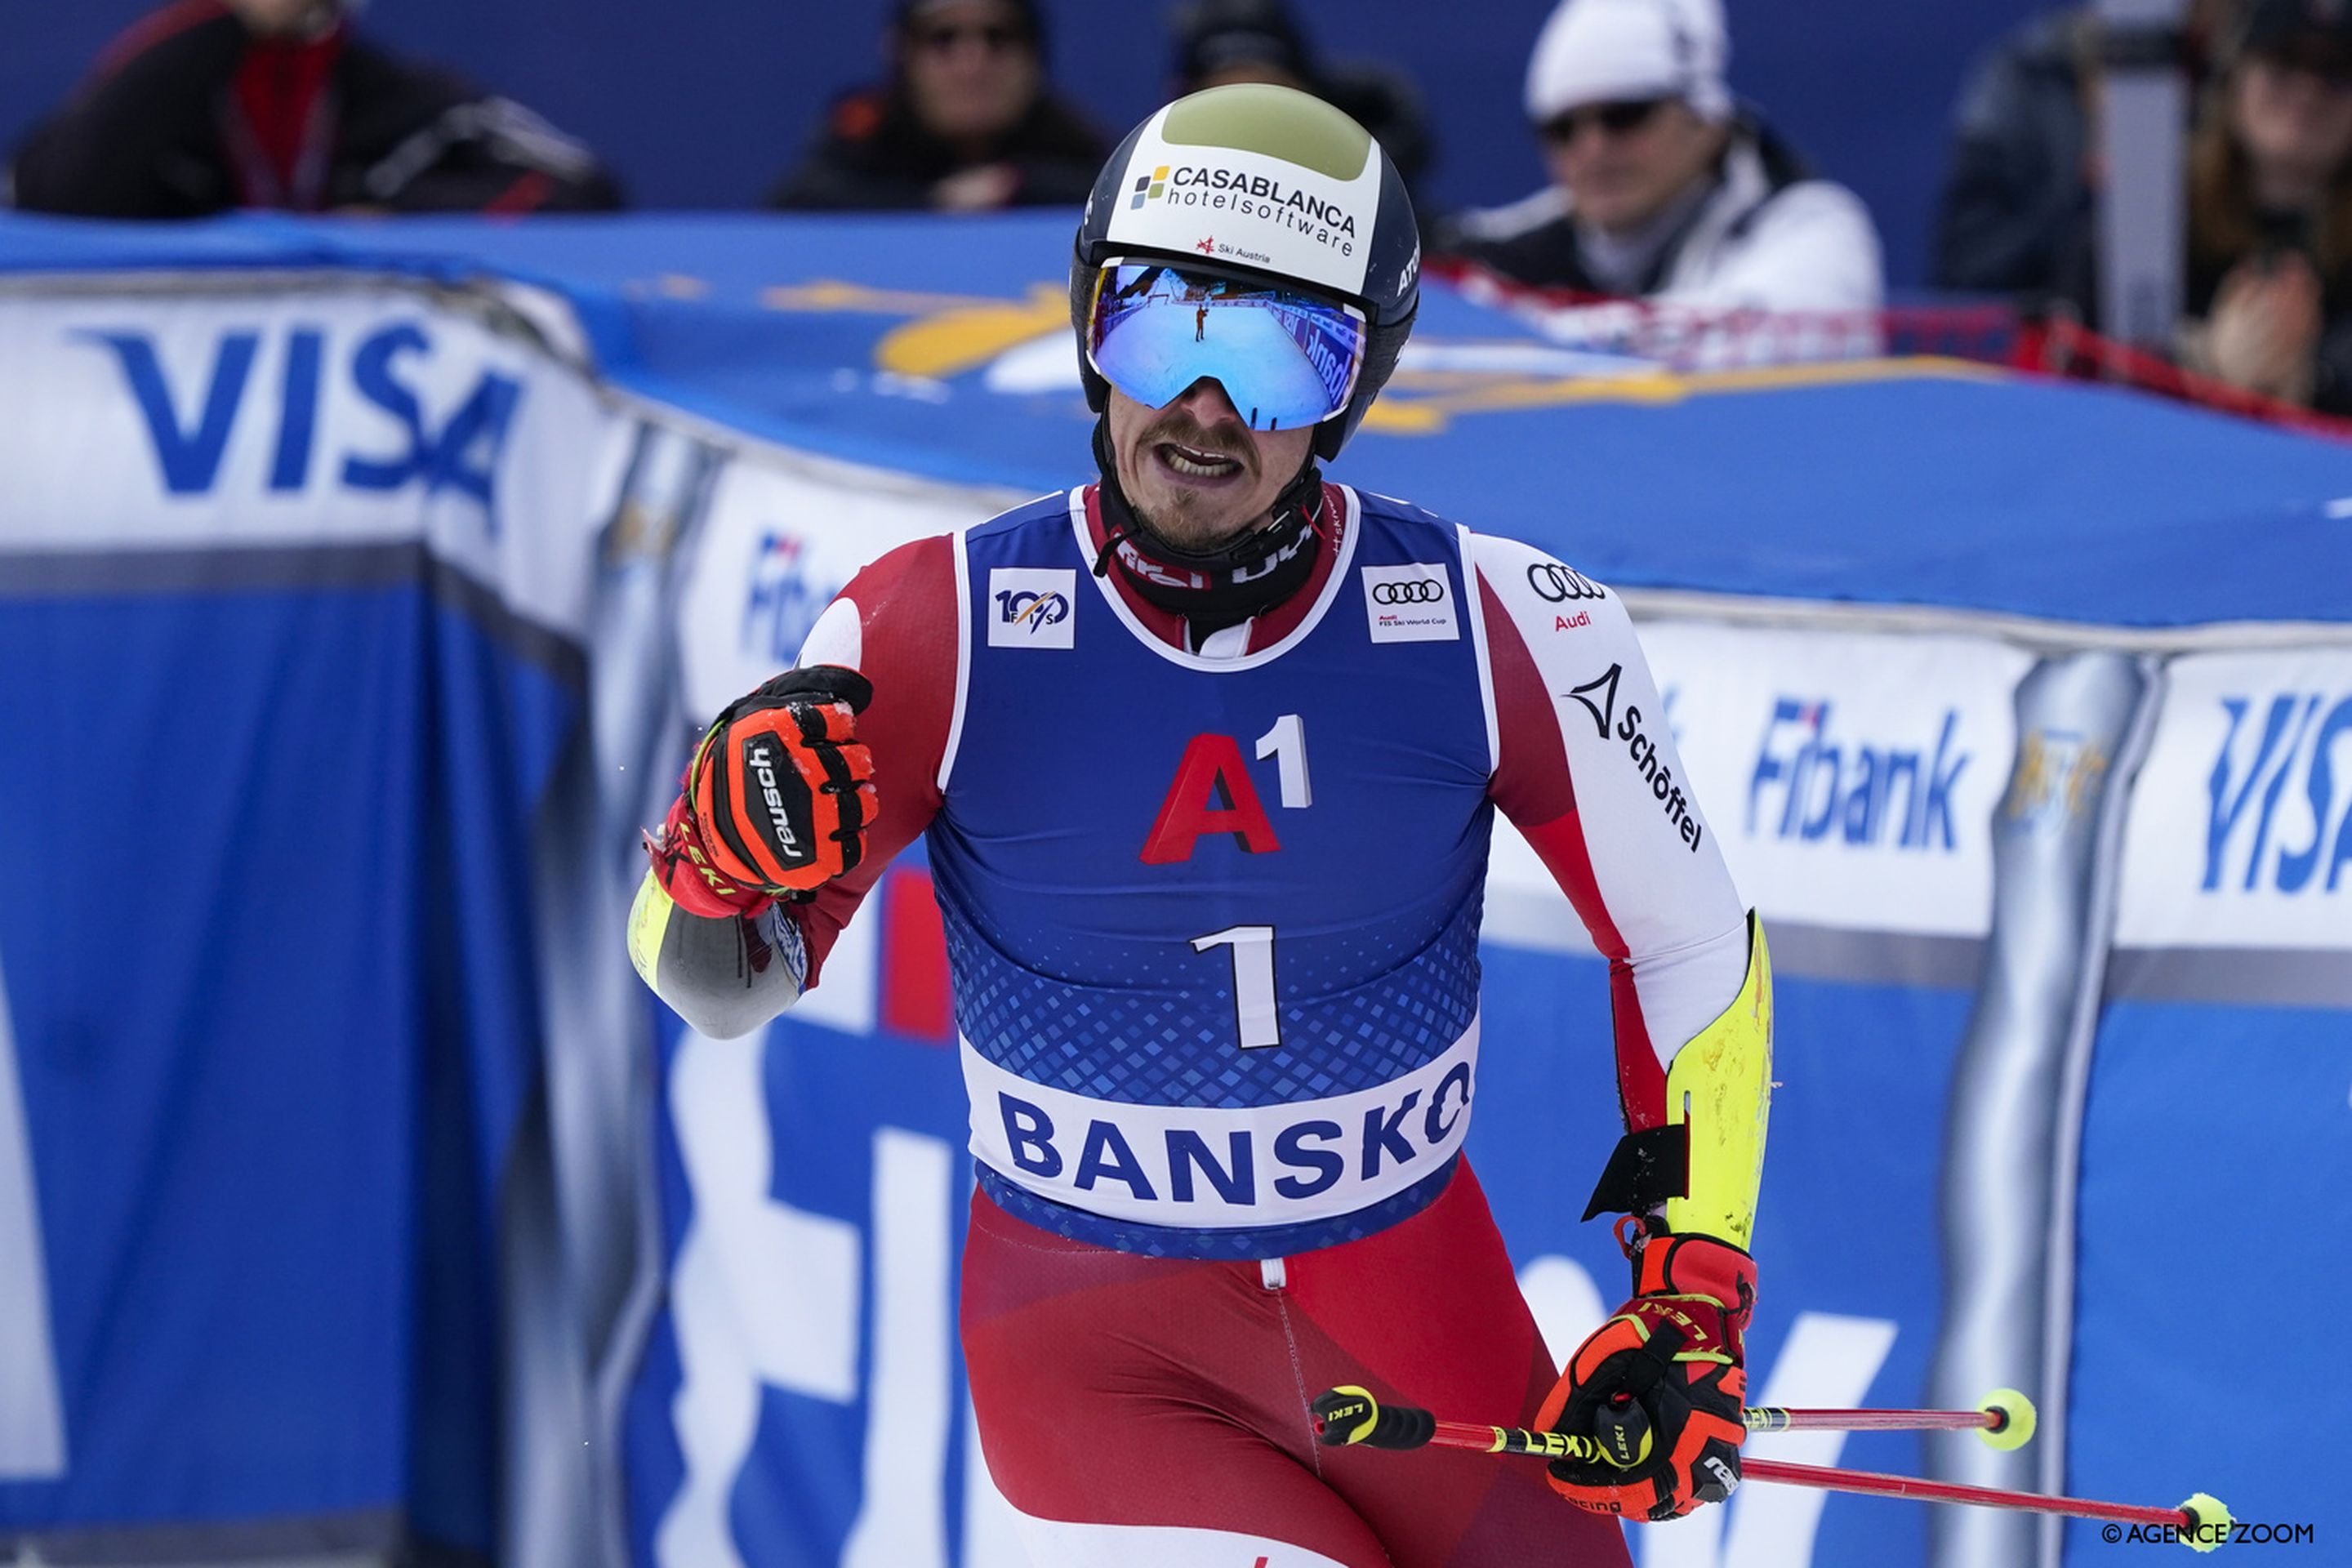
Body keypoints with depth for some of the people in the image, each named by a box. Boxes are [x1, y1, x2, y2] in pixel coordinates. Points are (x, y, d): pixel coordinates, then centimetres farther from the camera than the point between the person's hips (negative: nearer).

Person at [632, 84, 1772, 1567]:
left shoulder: (1500, 631, -12)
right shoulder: (940, 631, -14)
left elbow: (1696, 951, 2)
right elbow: (720, 984, -3)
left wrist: (1694, 1291, -4)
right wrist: (728, 862, -26)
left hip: (1417, 1303, 2)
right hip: (1093, 1335, -2)